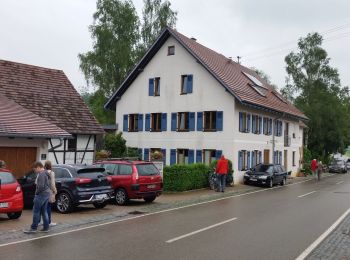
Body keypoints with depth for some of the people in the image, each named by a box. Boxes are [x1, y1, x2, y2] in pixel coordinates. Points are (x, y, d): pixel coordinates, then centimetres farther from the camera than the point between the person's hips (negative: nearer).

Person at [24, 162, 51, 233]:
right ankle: (46, 228, 14)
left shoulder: (41, 174, -16)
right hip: (47, 193, 10)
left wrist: (36, 193, -9)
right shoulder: (46, 173, 15)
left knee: (36, 211, -2)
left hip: (41, 194, -10)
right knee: (44, 211, 12)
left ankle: (33, 228, 2)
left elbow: (41, 186, -24)